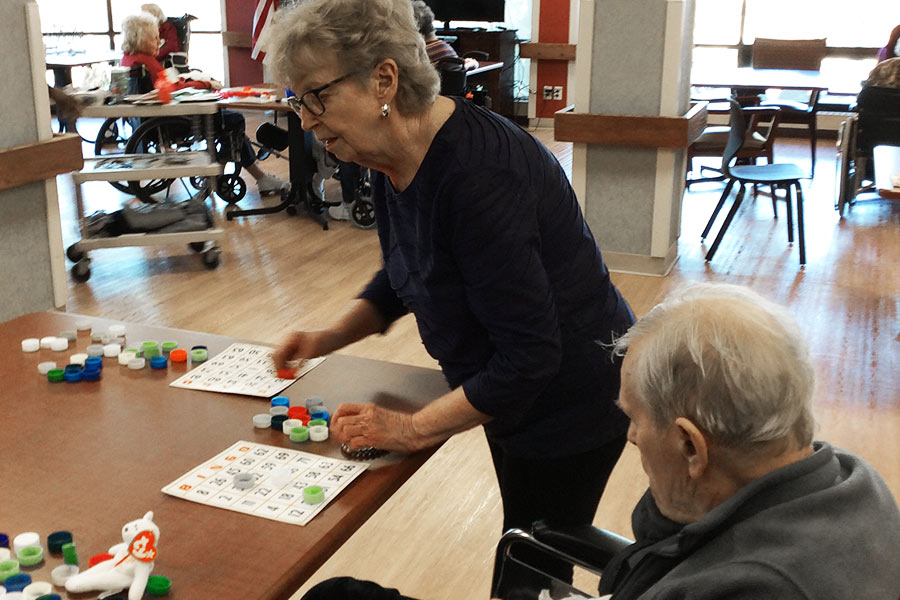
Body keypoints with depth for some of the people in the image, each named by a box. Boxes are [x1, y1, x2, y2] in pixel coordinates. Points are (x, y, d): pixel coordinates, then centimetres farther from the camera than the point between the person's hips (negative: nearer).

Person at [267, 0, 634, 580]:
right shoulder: (393, 159, -5)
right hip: (508, 387, 9)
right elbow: (401, 278, 13)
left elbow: (530, 355, -31)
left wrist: (414, 429, -23)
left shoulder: (477, 174, -33)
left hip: (572, 397, -8)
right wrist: (331, 337, -3)